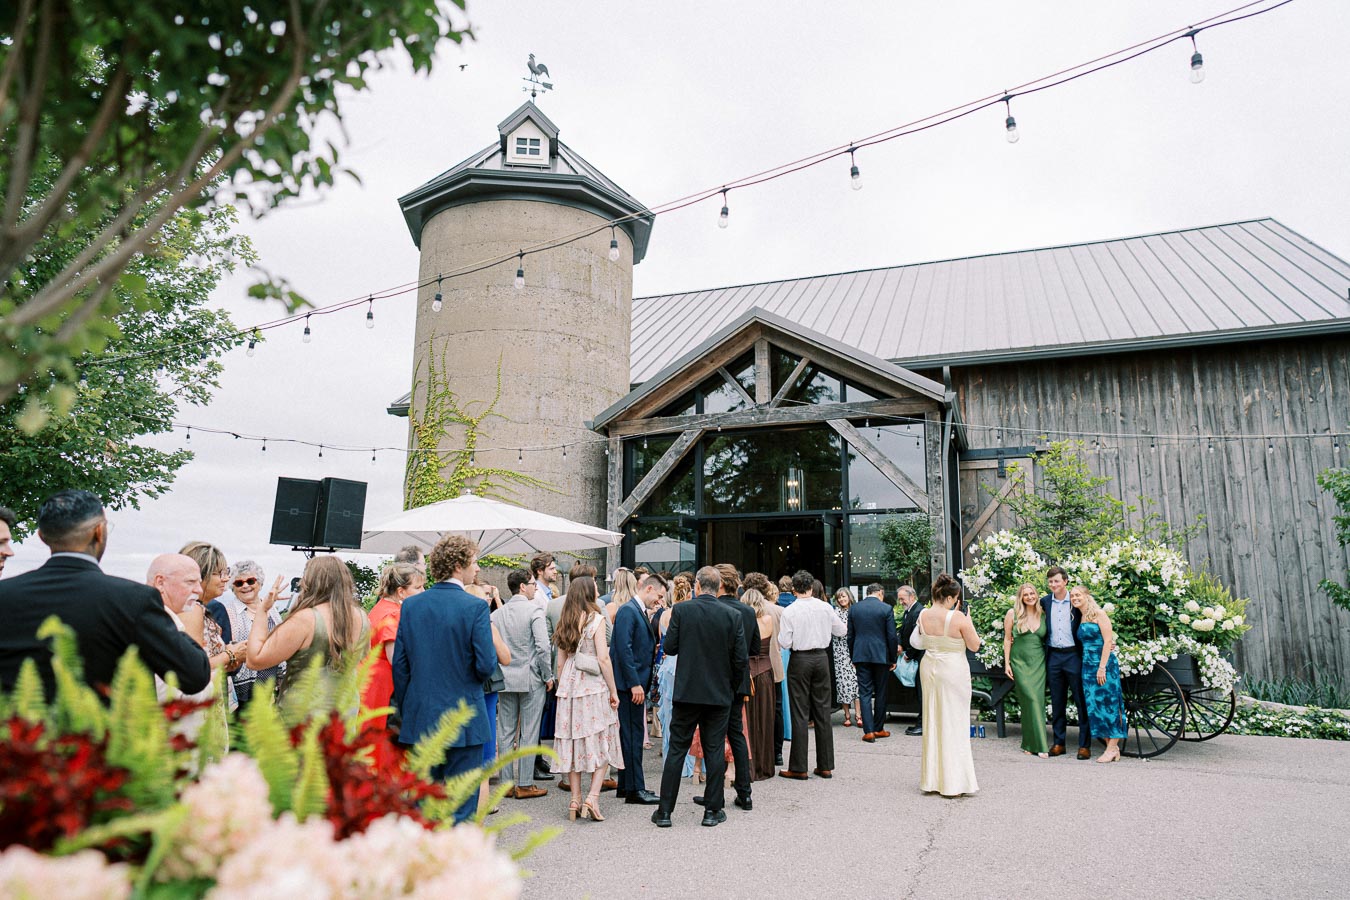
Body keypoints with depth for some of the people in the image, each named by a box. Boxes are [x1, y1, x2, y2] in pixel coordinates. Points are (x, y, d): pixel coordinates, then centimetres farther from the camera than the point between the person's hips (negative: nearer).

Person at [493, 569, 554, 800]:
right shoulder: (534, 610, -11)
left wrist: (497, 673, 13)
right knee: (528, 734, 3)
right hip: (531, 679, -5)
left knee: (505, 733, 11)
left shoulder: (497, 614, 4)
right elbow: (543, 646, -17)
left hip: (505, 679, 5)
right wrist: (548, 676, -7)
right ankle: (524, 785, 8)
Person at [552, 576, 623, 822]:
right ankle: (592, 797, -5)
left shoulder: (565, 623, 8)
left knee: (573, 741, 9)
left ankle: (575, 799, 13)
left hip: (569, 685, 5)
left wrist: (563, 687, 19)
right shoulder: (596, 620, -8)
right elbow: (603, 658, -13)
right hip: (594, 687, -5)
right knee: (601, 742, 4)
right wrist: (613, 691, -7)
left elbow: (560, 661, 10)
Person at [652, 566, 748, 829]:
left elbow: (670, 647, -5)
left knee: (676, 750, 7)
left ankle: (665, 811, 12)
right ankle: (712, 810, 16)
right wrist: (733, 687, 11)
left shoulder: (681, 610, -9)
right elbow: (741, 659, -4)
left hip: (686, 691, 0)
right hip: (719, 694, 0)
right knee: (715, 751, 10)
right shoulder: (732, 615, -6)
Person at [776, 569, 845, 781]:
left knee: (800, 714, 2)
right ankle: (825, 765, 16)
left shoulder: (789, 611, -11)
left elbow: (785, 642, -12)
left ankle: (798, 768, 6)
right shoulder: (825, 607, -1)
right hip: (821, 657, 3)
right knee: (823, 711, 10)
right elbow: (842, 631, 9)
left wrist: (779, 637, 10)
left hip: (800, 660, -3)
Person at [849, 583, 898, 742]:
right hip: (881, 656, -2)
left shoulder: (854, 609, 3)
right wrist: (893, 659, 2)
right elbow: (892, 636, -6)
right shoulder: (886, 609, -6)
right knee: (880, 693, 11)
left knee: (864, 693, 3)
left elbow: (850, 635, 7)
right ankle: (878, 729, 19)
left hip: (861, 656, 2)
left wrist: (852, 657, 15)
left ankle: (868, 731, -3)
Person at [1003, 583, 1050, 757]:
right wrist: (1007, 663, -1)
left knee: (1038, 700, -1)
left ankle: (1030, 744, 10)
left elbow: (1047, 639, 15)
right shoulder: (1013, 613, 0)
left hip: (1039, 662, 3)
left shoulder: (1043, 615, 7)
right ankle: (1040, 745, -4)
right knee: (1031, 699, -11)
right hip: (1020, 662, -3)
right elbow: (1007, 639, 3)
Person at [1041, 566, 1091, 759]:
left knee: (1081, 701, 1)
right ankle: (1058, 743, 19)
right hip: (1053, 656, 3)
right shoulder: (1045, 602, 6)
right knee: (1057, 702, 10)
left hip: (1074, 655, -3)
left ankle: (1084, 745, 9)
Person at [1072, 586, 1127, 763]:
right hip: (1088, 665, 7)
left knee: (1107, 703, -5)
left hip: (1104, 663, -7)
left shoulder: (1099, 613, -7)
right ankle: (1112, 747, 12)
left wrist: (1102, 667, -17)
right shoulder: (1080, 618, 14)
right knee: (1094, 705, 5)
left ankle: (1112, 748, 0)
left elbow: (1108, 641, -12)